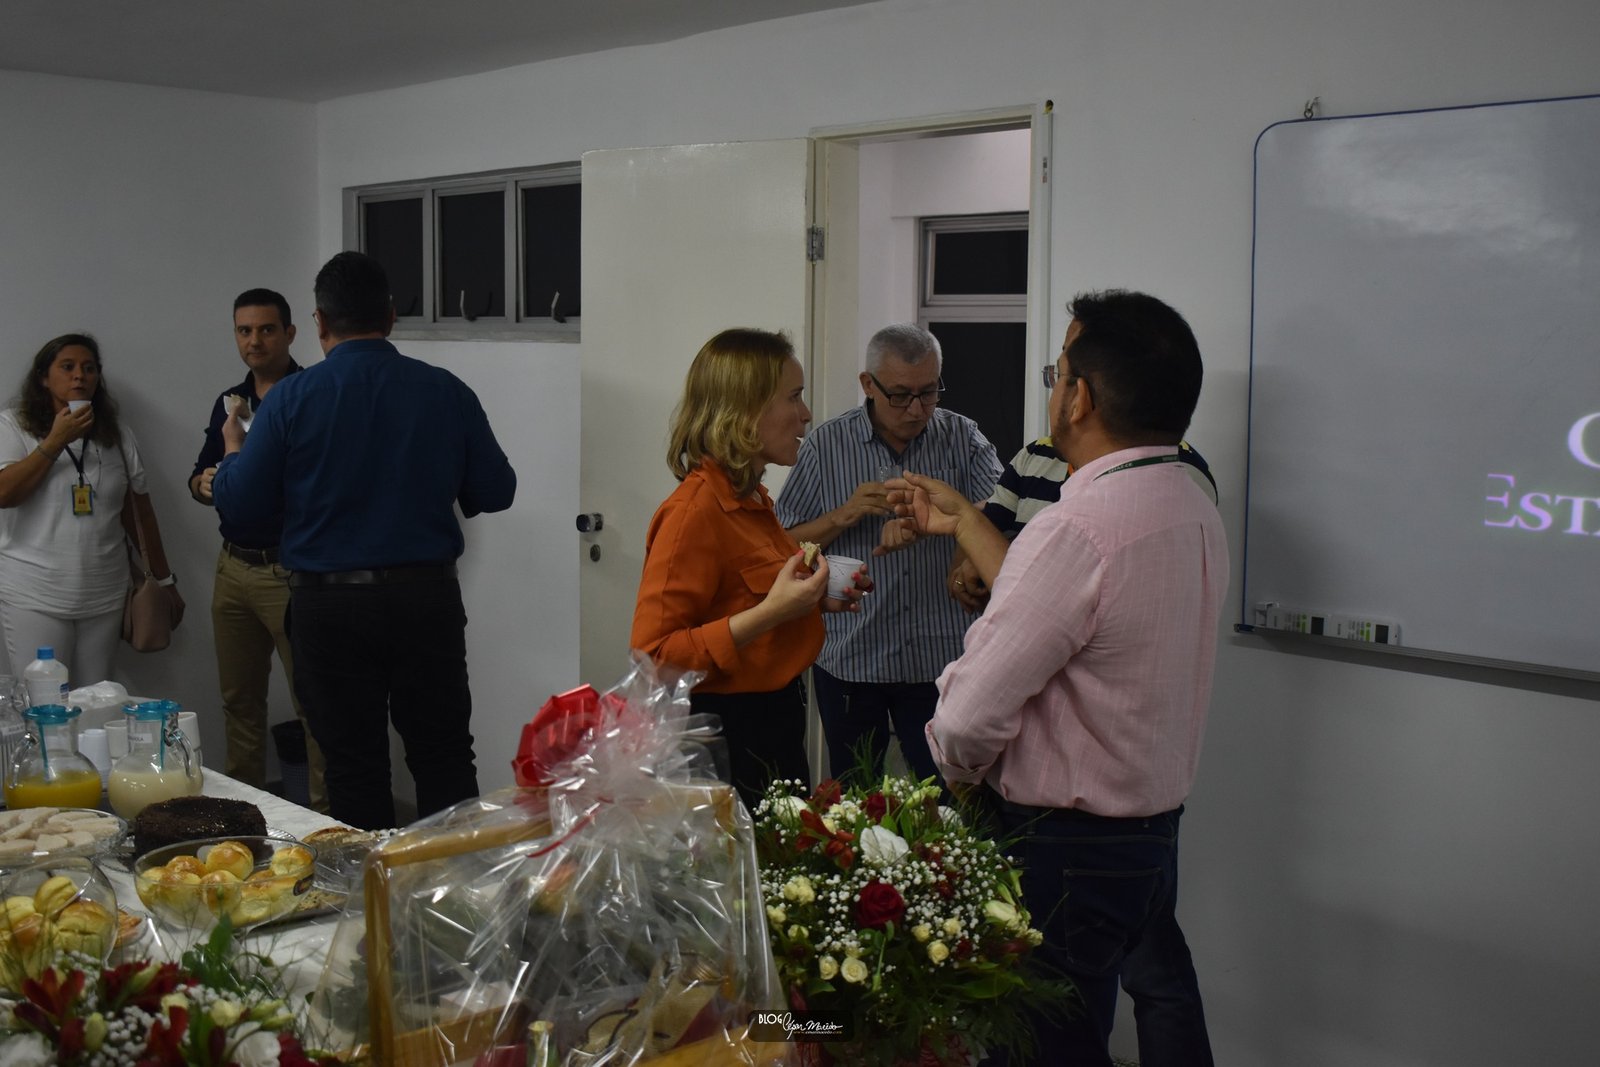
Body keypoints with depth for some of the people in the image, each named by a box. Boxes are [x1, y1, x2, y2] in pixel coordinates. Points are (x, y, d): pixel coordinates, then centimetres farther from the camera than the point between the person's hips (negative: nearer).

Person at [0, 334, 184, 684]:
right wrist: (56, 441, -15)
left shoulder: (116, 433, 9)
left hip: (104, 596, 3)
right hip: (35, 597, -3)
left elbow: (139, 510, 13)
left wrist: (164, 579, 14)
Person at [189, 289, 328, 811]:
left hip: (291, 572, -7)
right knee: (238, 698, 15)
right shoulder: (229, 402, 13)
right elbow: (201, 477, 21)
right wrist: (204, 484, -1)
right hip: (233, 567, 7)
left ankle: (323, 811, 3)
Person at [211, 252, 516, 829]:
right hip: (428, 595, 2)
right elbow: (497, 491, 1)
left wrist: (233, 450, 17)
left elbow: (238, 504, -4)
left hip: (329, 603, -1)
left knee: (354, 767, 9)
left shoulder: (290, 398, -7)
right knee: (444, 759, 12)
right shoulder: (446, 391, -3)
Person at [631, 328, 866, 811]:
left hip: (778, 721, 9)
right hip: (730, 732, -9)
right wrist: (770, 611, -26)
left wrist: (814, 600, 6)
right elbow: (655, 654, -23)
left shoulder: (751, 498, 9)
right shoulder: (695, 509, -18)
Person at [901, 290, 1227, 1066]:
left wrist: (956, 775, -3)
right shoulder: (1195, 508, 2)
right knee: (1163, 1002, 23)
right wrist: (964, 522, 22)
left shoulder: (1080, 530, -27)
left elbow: (969, 717, -25)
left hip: (1063, 848, -9)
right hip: (1157, 823, 9)